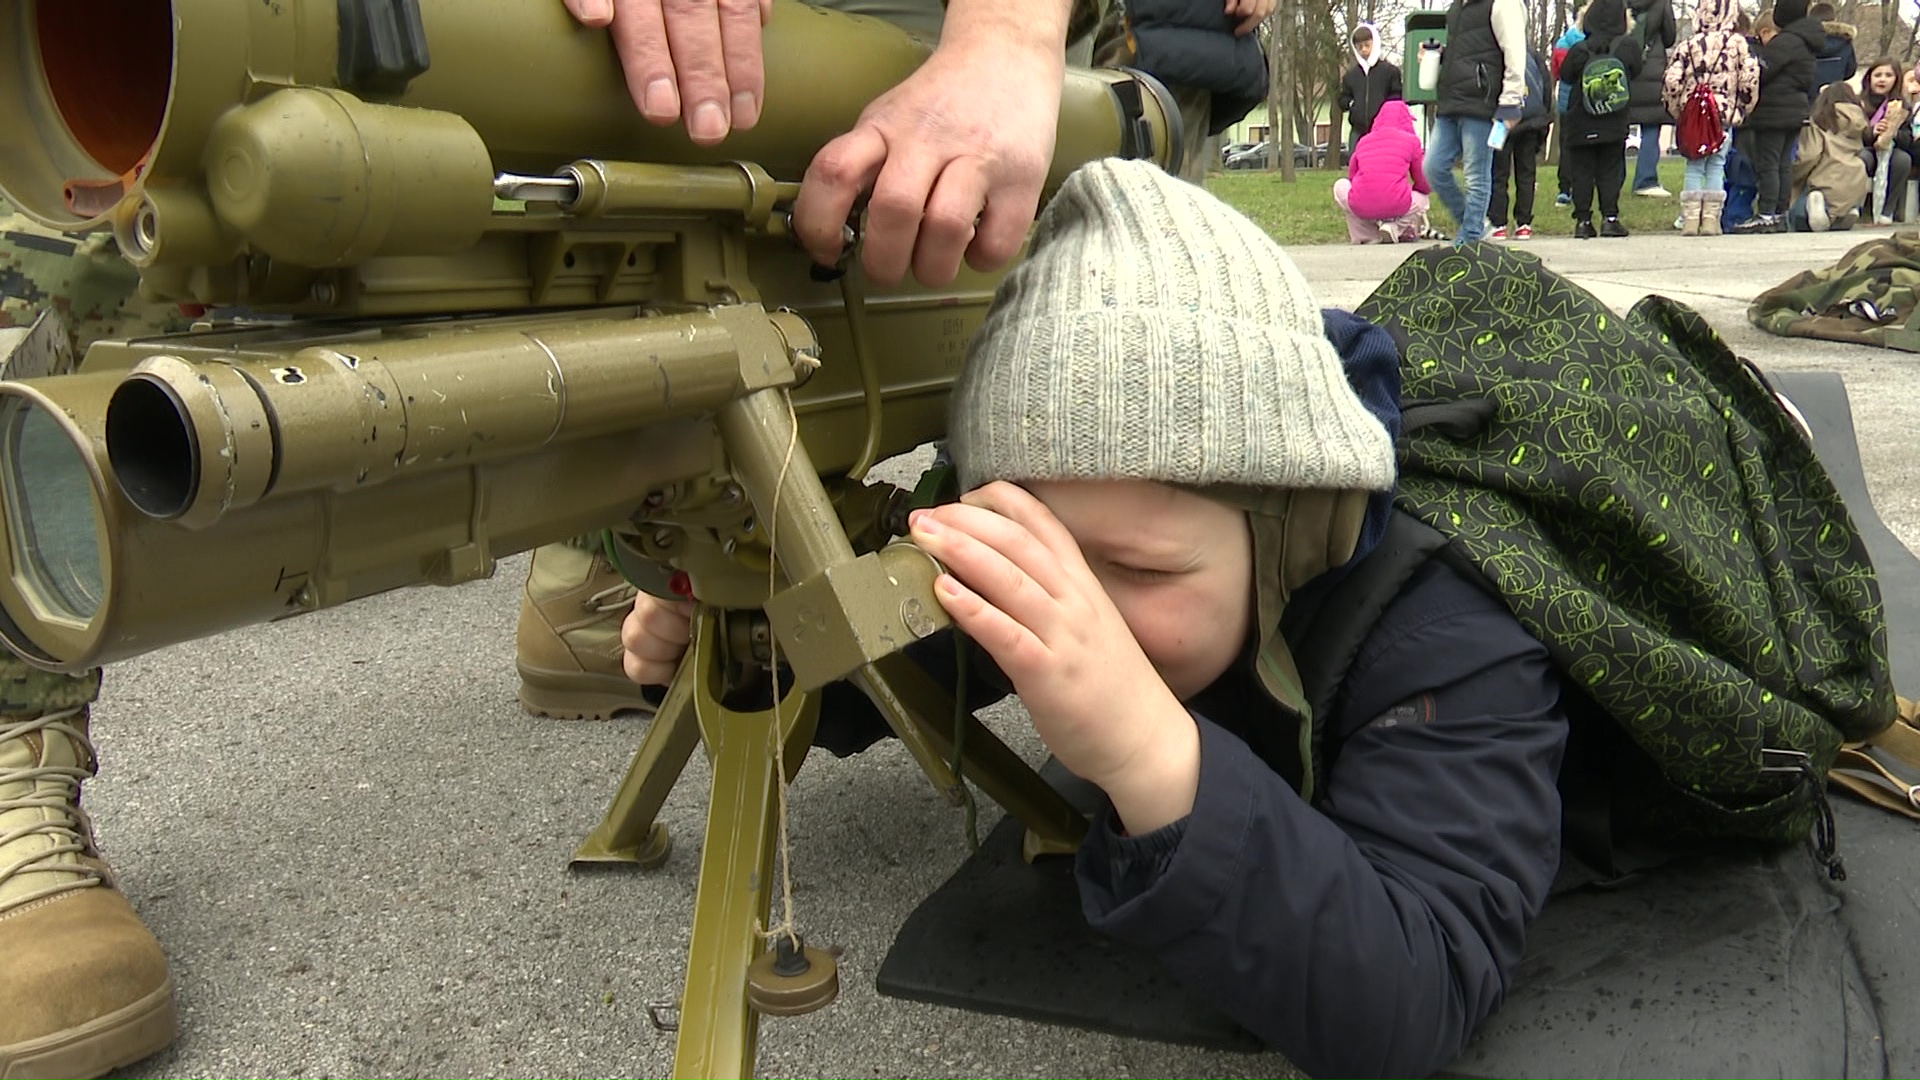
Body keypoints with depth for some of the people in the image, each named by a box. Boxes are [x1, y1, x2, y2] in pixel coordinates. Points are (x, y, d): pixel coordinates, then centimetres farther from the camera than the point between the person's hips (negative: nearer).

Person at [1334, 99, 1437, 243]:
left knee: (1340, 185, 34)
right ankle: (1395, 227, 4)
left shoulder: (1363, 141, 15)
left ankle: (1366, 236, 18)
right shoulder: (1411, 140, 8)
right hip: (1397, 206, -1)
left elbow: (1351, 177, 25)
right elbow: (1425, 186, 13)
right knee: (1422, 198, 34)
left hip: (1360, 207, 1)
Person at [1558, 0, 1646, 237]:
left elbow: (1565, 76, 1)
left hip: (1581, 124, -1)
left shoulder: (1579, 50, -11)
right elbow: (1635, 73, 9)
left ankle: (1583, 221, 2)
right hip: (1614, 124, 1)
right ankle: (1610, 218, 0)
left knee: (1582, 173, 4)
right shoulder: (1628, 47, -6)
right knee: (1610, 171, 7)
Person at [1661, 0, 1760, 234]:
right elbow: (1750, 78, -6)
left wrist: (1677, 110, 10)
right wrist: (1743, 109, 8)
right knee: (1716, 166, 6)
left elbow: (1670, 81, -4)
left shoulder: (1688, 44, 0)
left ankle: (1690, 220, 2)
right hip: (1725, 116, -1)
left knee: (1694, 167, 7)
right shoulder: (1738, 43, -2)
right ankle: (1711, 220, 4)